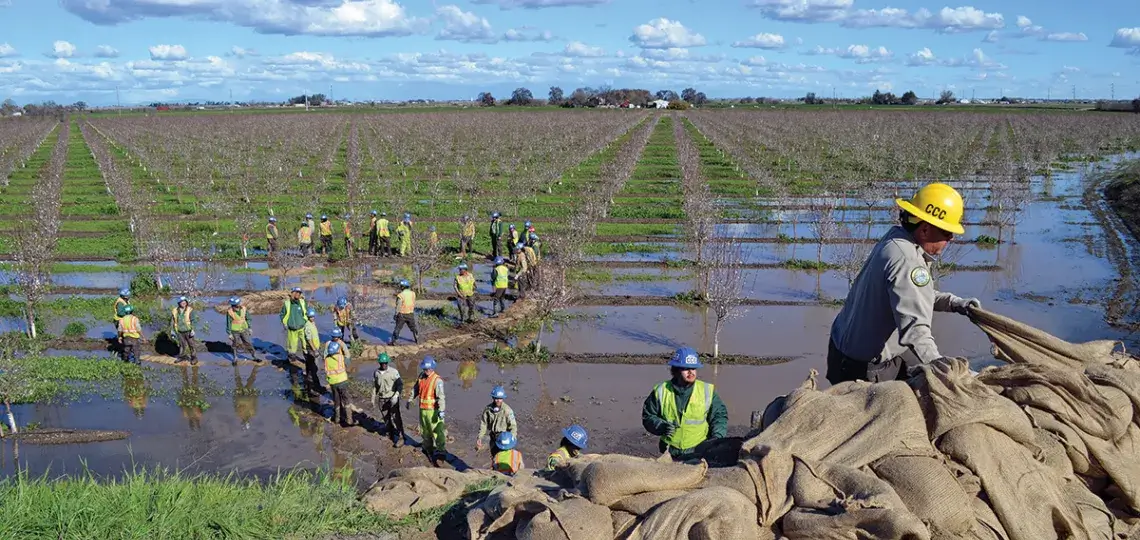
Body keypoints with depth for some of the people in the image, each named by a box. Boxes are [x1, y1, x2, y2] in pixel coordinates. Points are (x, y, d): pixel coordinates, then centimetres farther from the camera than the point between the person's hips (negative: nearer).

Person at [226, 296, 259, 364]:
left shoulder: (243, 309, -12)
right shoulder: (229, 312, -21)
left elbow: (248, 318, 2)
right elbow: (228, 323, -14)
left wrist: (249, 328, 6)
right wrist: (229, 334, -12)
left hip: (243, 329, 3)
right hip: (235, 331, -3)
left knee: (248, 343, 6)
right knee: (235, 344, 10)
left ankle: (254, 357, 16)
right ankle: (235, 359, 28)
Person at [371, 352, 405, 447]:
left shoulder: (394, 372, -11)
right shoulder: (376, 373, 2)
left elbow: (400, 384, -11)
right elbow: (374, 387, 12)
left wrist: (396, 395, -24)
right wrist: (373, 399, 15)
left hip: (392, 399, -4)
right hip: (382, 399, 4)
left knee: (395, 418, -8)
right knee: (386, 418, 13)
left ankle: (400, 438, -4)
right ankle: (390, 433, 31)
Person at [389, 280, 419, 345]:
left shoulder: (401, 295, -19)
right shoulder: (412, 294, -4)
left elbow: (398, 306, -15)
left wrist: (396, 314, -6)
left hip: (402, 314, -4)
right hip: (411, 314, 4)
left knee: (397, 328, 6)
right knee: (413, 327, 21)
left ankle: (393, 341, 9)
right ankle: (417, 339, 31)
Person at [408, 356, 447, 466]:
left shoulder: (437, 380, -18)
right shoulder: (421, 376, 5)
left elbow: (441, 396, -26)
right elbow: (416, 389, 22)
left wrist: (442, 410, -35)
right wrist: (410, 400, 25)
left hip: (433, 410, -7)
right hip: (422, 410, 7)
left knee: (437, 431, -10)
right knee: (425, 431, 20)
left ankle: (440, 451, -11)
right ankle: (428, 448, 37)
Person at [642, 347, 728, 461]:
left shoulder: (707, 391, 1)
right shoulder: (661, 391, 0)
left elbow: (719, 415, 8)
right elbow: (648, 416, 6)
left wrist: (717, 436, -7)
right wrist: (662, 426, -12)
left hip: (700, 452, -1)